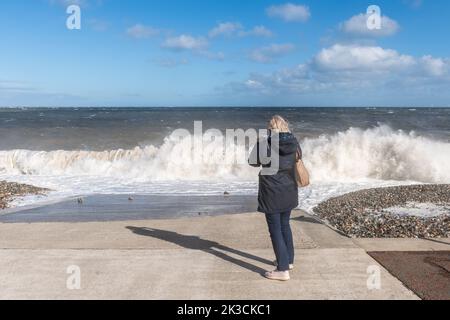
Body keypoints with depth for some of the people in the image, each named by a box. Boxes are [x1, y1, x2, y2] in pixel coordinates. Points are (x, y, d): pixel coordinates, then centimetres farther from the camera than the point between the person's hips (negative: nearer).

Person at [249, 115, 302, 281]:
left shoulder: (264, 143, -15)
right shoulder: (294, 142, -1)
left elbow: (253, 162, -2)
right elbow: (298, 158, 17)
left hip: (272, 193, -6)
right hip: (288, 191, 6)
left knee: (275, 230, 1)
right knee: (285, 225, 22)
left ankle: (283, 270, 2)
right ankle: (289, 260, 34)